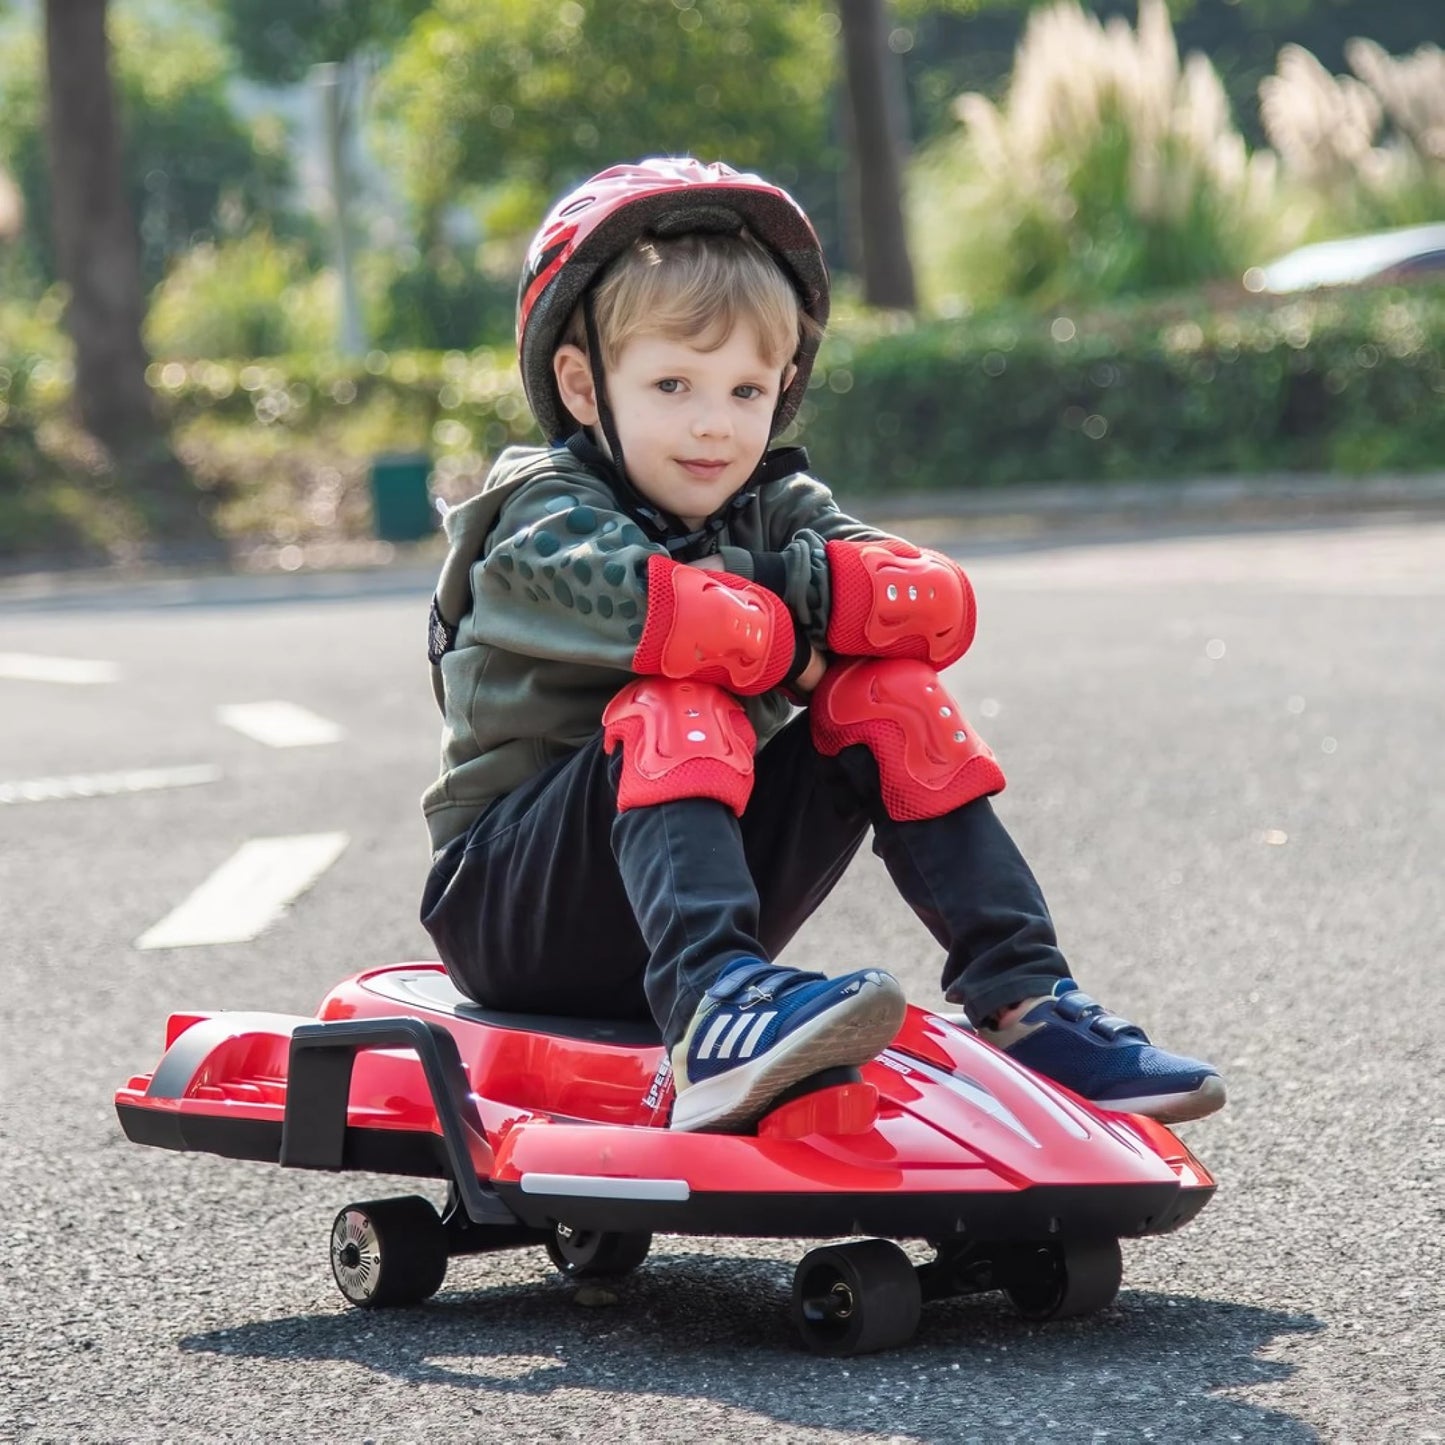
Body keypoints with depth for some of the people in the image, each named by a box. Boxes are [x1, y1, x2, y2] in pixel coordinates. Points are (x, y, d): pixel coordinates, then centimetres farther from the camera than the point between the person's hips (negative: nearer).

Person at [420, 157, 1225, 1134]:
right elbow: (662, 614, -34)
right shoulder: (544, 519, -12)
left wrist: (781, 584, -22)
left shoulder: (776, 511, 6)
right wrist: (788, 629, -17)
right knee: (678, 708, -31)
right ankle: (710, 1009, -55)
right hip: (513, 911, -5)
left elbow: (938, 603, -12)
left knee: (886, 692, -10)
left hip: (707, 874, 6)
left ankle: (1025, 1003, -15)